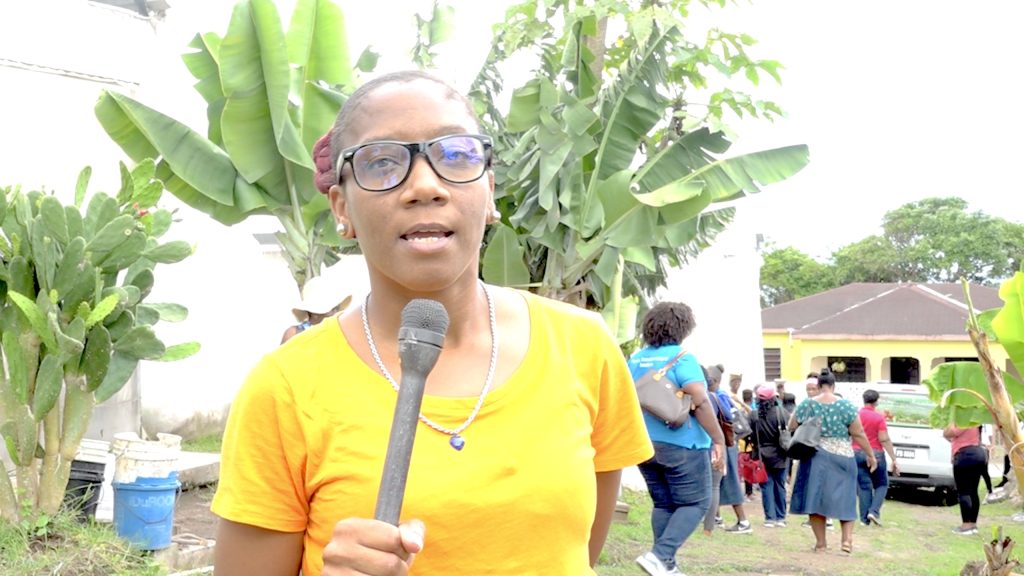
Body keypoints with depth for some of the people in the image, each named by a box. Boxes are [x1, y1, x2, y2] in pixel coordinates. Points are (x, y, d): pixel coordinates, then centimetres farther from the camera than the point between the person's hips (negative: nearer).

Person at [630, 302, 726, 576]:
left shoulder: (635, 359, 8)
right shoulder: (682, 357, -12)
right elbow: (700, 402, -19)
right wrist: (719, 440, -14)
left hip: (644, 445, 7)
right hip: (681, 445, -7)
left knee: (663, 504, 16)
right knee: (695, 503, 3)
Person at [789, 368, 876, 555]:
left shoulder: (806, 404, -2)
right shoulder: (845, 405, -7)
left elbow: (791, 427, 8)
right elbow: (858, 434, -6)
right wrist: (871, 455, 5)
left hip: (815, 458, 1)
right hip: (841, 457, -1)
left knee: (815, 497, 7)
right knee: (844, 498, 11)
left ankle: (821, 543, 10)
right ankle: (847, 539, 2)